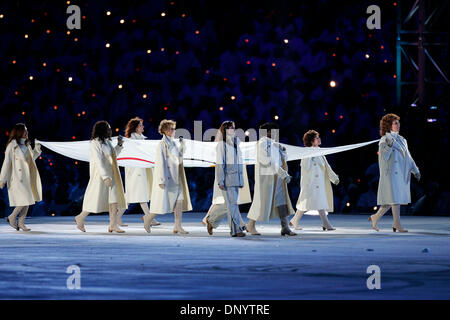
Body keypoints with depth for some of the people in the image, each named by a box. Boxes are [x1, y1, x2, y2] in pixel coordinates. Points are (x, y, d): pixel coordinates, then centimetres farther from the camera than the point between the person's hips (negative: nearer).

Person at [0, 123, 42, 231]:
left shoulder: (26, 145, 13)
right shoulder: (12, 145, -9)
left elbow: (31, 159, 25)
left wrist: (36, 149, 10)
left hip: (27, 178, 8)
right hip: (17, 177, -8)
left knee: (28, 201, 5)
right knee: (24, 200, -12)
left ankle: (21, 223, 13)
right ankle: (12, 217, 8)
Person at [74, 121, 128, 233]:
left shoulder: (107, 142, 13)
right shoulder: (95, 143, -14)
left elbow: (114, 155, 27)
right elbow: (98, 161, -21)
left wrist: (119, 145, 14)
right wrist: (105, 177, -27)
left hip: (111, 175, 8)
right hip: (100, 174, -8)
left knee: (114, 199, -1)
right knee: (96, 198, -1)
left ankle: (113, 225, -1)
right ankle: (80, 218, 19)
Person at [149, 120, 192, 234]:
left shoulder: (173, 143, 12)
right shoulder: (162, 144, -11)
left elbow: (179, 159, 17)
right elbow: (160, 162, -15)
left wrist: (182, 147, 5)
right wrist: (162, 180, -19)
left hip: (175, 177, 7)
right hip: (166, 176, -7)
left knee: (179, 199, -1)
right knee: (162, 200, 0)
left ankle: (178, 226, -1)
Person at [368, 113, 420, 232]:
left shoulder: (402, 140, 16)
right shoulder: (384, 140, -5)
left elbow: (408, 157, 20)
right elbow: (383, 158, -13)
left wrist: (415, 170, 16)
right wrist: (389, 146, -28)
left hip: (401, 174, 8)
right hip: (390, 173, -8)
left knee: (396, 199, 8)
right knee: (395, 199, -8)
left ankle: (375, 217, 20)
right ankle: (397, 225, -5)